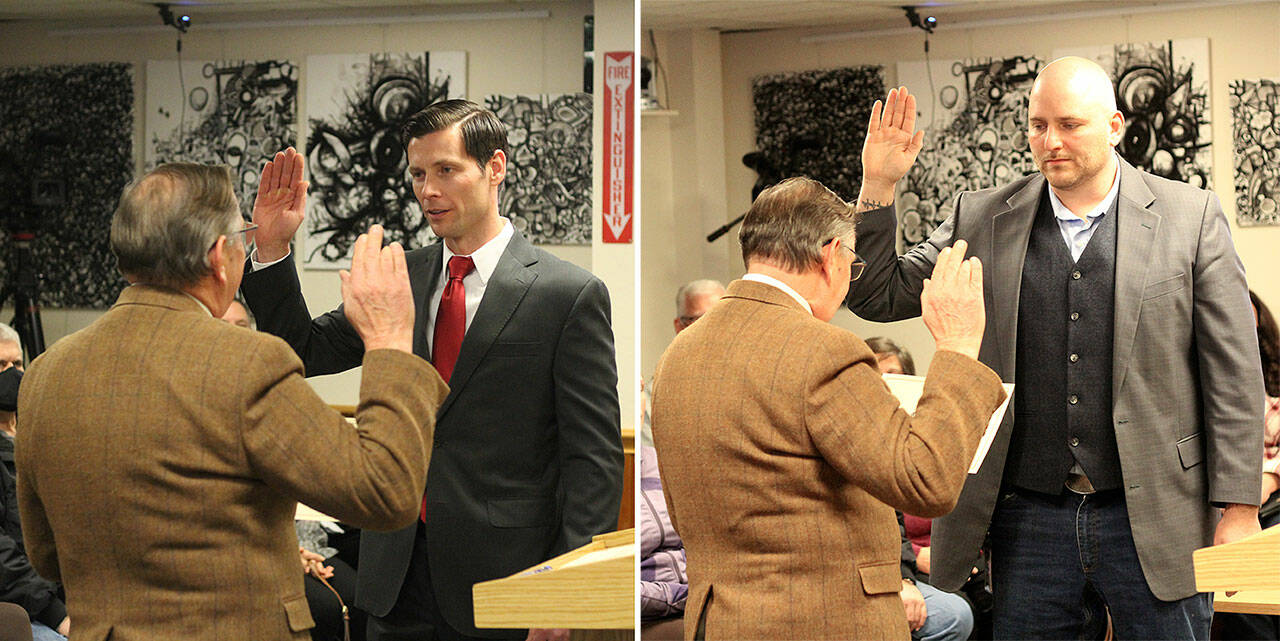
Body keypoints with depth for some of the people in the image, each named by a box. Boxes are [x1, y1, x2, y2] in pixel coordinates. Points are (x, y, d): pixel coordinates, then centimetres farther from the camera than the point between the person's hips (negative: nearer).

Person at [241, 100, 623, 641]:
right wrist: (272, 247, -1)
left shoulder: (569, 295, -6)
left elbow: (595, 460, -8)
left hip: (501, 577, -4)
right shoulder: (397, 277, 10)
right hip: (396, 575, 5)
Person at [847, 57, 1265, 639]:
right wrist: (878, 186, -5)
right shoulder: (982, 219, 7)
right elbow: (877, 298, 7)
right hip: (1029, 520, 2)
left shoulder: (1190, 217, 1)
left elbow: (1233, 377, 1)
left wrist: (1239, 509, -4)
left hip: (1152, 519, -1)